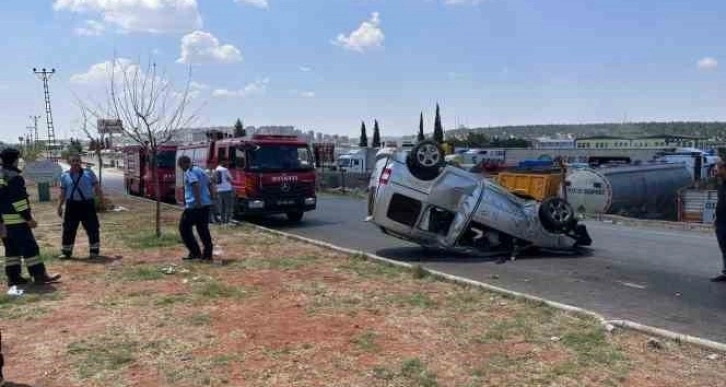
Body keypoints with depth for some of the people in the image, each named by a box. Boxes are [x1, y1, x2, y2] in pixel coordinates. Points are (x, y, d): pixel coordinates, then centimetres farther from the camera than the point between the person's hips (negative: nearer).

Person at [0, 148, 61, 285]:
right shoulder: (14, 177, -14)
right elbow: (18, 199, -18)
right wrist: (29, 218, -15)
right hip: (16, 220, -9)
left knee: (12, 248, 13)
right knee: (29, 247, -6)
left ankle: (13, 276, 13)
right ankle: (39, 275, -6)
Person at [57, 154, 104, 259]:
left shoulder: (88, 172, 2)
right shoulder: (65, 175, 6)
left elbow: (97, 188, 3)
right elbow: (63, 192, 11)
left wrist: (102, 200, -3)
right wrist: (60, 206, 7)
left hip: (87, 204, -1)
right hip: (72, 205, 1)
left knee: (92, 228, 1)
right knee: (69, 229, 5)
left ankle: (94, 251, 13)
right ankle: (66, 252, 17)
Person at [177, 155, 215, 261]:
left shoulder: (189, 172, -8)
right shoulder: (200, 170, 17)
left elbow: (195, 184, -25)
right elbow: (209, 184, 19)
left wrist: (198, 201, -27)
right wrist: (210, 199, 19)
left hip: (194, 205, -8)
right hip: (206, 204, 8)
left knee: (184, 228, 5)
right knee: (203, 229, 13)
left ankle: (195, 252, 2)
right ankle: (207, 254, 12)